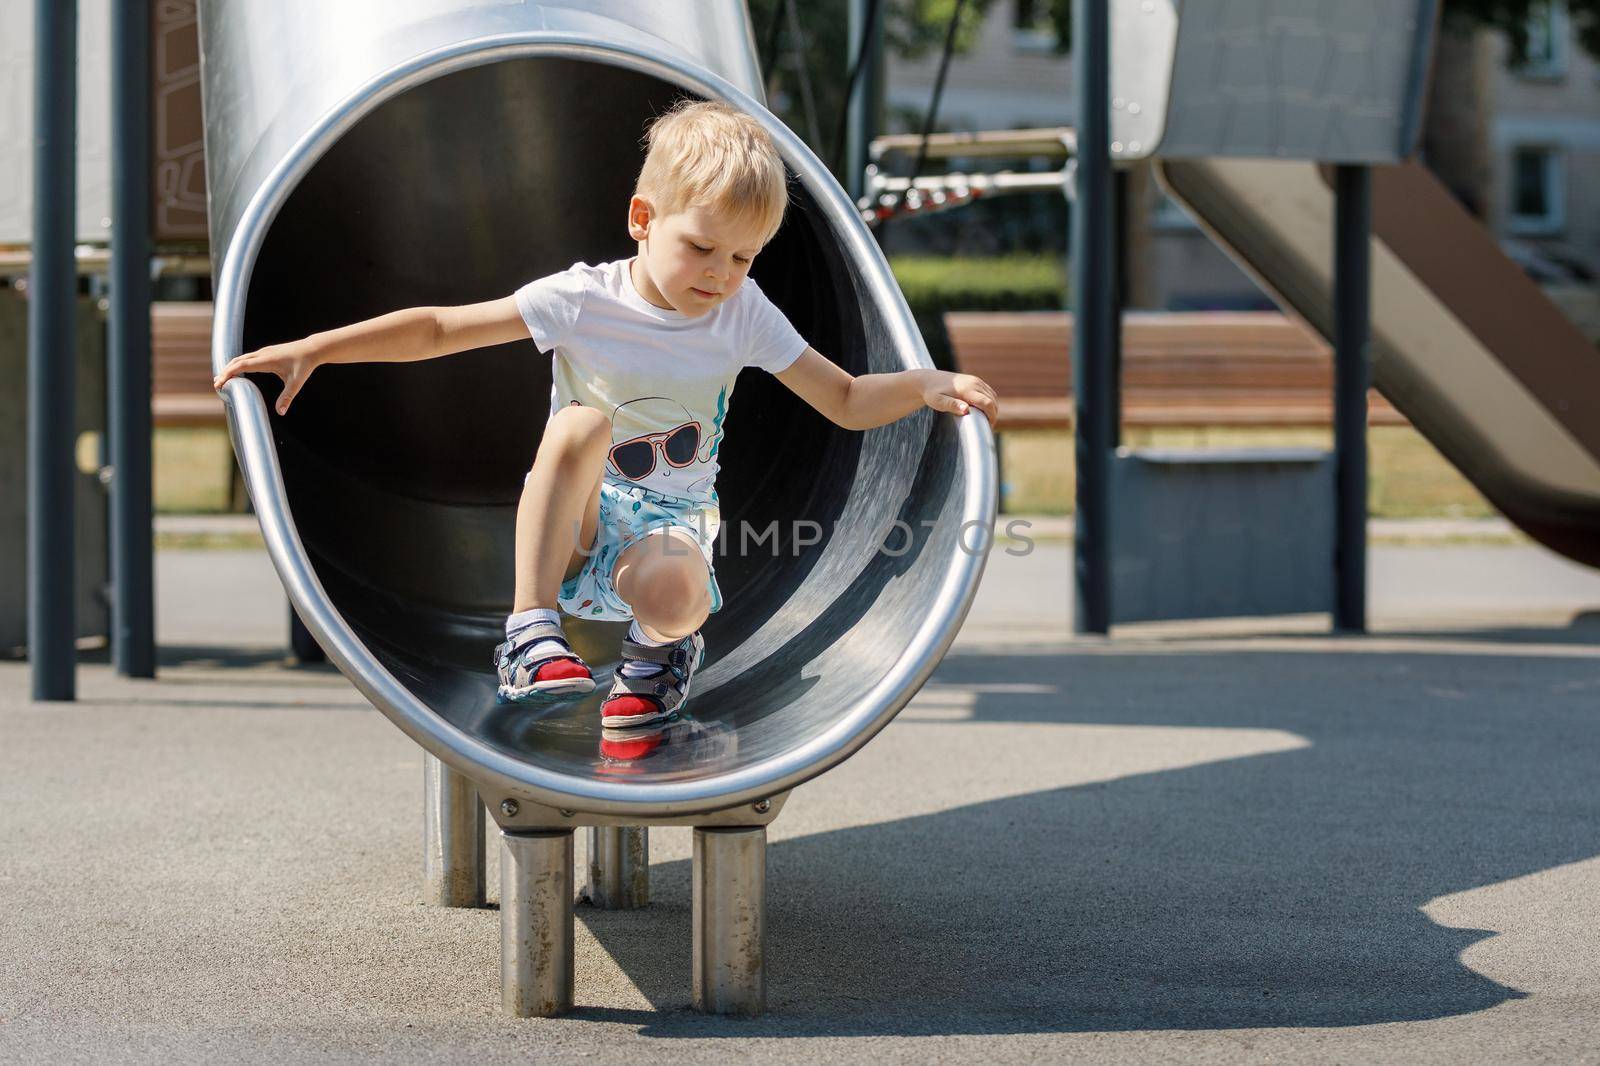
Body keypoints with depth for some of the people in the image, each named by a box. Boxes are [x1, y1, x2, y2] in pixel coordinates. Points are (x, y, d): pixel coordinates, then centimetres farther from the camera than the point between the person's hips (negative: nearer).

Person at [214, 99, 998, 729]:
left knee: (667, 594, -38)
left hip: (671, 525, 1)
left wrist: (926, 386, -16)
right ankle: (532, 628, -30)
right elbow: (437, 330, -9)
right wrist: (311, 350, -19)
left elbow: (847, 401, 4)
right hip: (574, 530, -1)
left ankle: (659, 650, 2)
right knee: (582, 419, -34)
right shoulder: (583, 301, -7)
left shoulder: (743, 316, 1)